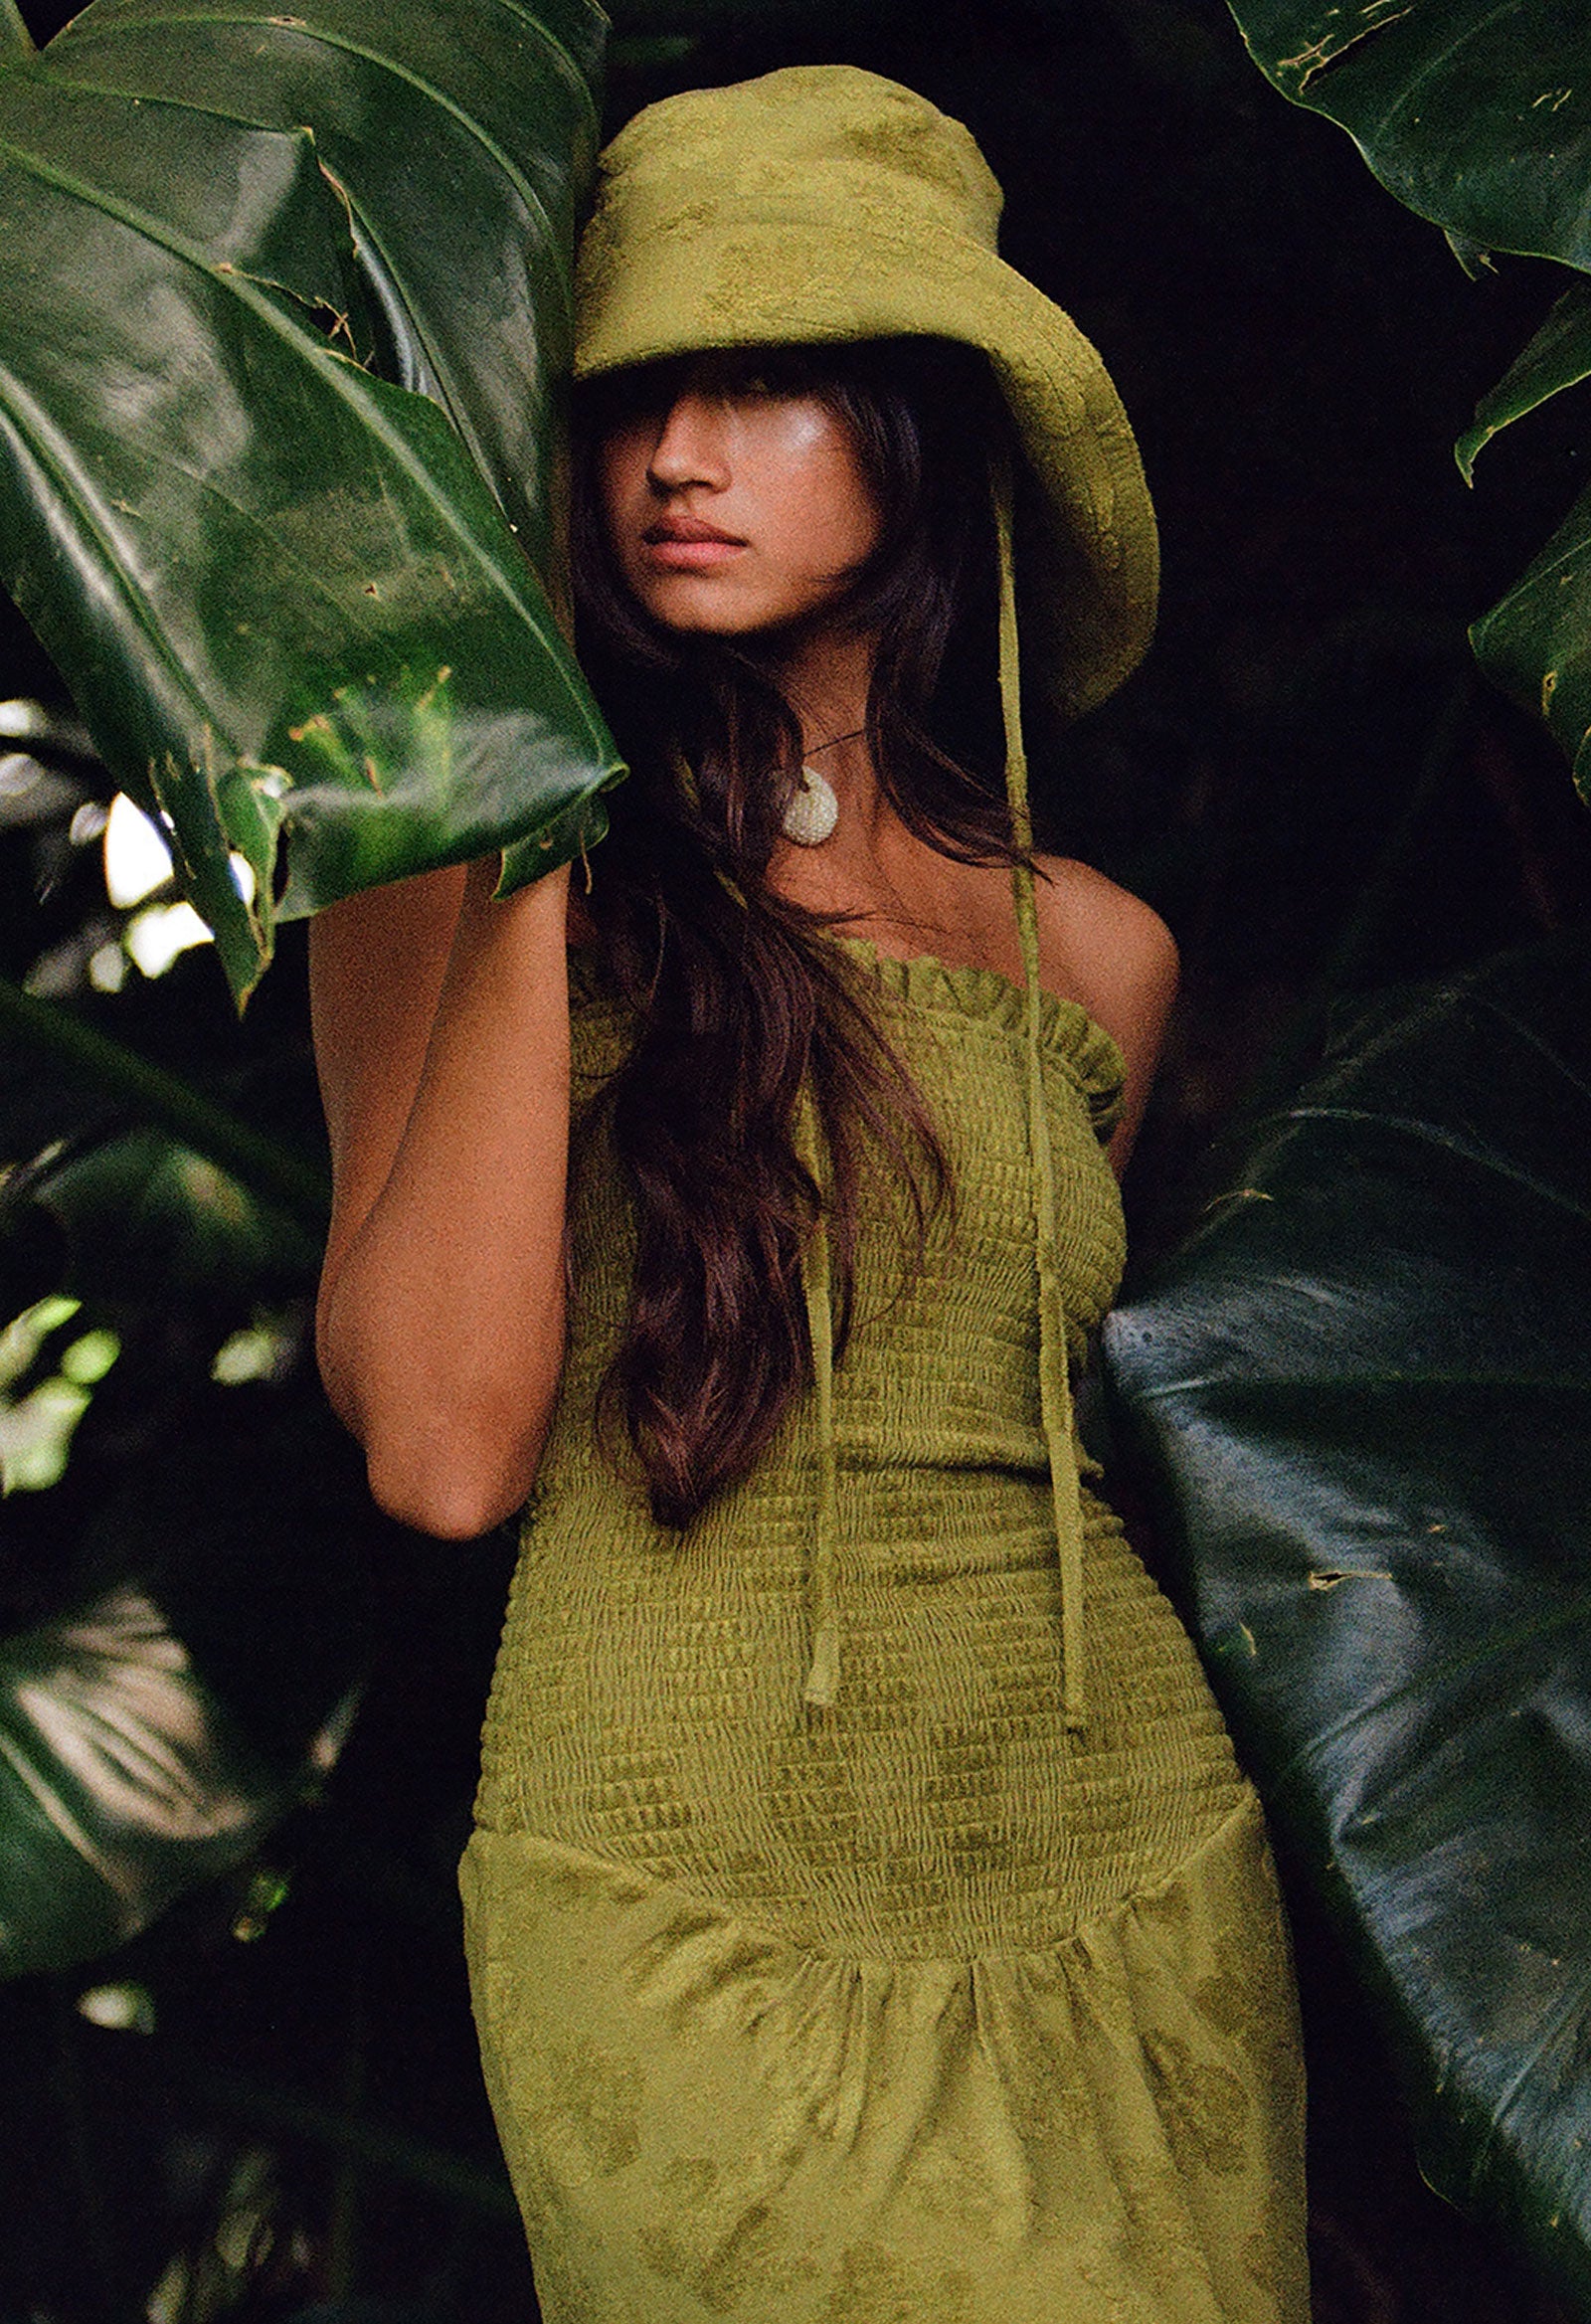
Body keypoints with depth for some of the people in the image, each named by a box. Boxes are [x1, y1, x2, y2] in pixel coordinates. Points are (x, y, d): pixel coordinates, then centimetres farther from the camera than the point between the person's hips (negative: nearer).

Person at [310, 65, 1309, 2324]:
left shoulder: (1090, 949, 7)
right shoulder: (459, 867, 0)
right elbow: (443, 1444, -12)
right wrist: (538, 862, -11)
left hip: (1121, 1896, 3)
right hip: (677, 1913, -2)